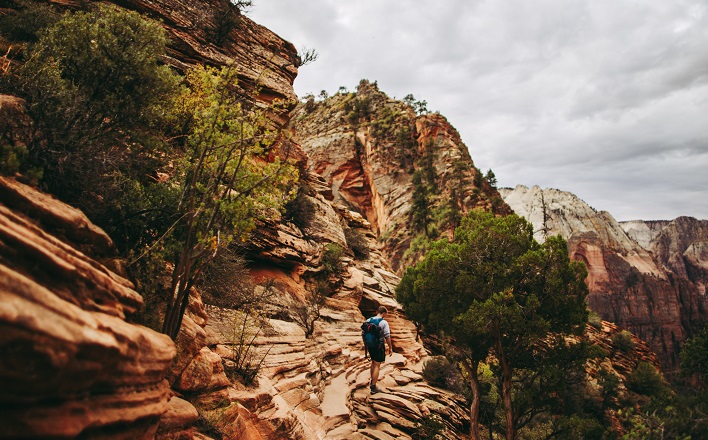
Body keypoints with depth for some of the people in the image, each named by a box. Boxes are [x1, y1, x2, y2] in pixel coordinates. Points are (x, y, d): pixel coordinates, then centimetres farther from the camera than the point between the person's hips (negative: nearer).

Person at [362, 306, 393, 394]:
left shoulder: (368, 320, 3)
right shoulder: (384, 323, -13)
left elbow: (363, 334, 8)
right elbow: (387, 337, -15)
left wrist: (365, 345, 19)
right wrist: (390, 348, -5)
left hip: (370, 346, 5)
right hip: (379, 346, -5)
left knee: (373, 362, 24)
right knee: (377, 365, 1)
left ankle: (372, 381, 35)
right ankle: (373, 387, 3)